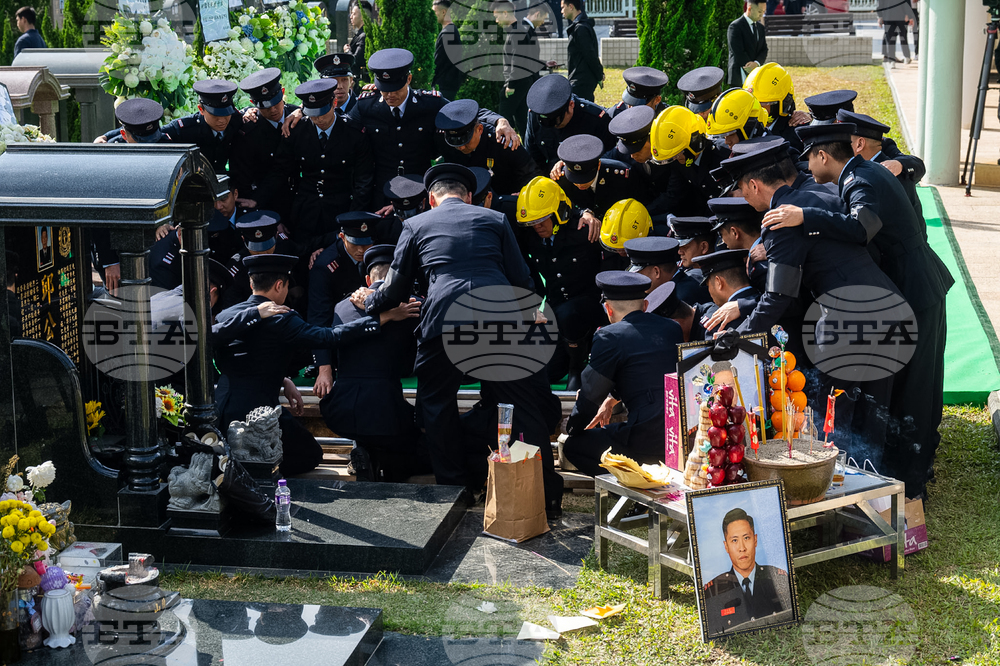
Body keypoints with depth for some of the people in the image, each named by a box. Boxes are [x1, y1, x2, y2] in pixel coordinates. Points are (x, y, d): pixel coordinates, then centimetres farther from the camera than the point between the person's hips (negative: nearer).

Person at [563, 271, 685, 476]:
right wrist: (612, 399, 42)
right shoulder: (673, 328, 14)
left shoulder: (609, 337, -7)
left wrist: (572, 429, 20)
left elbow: (591, 393, 1)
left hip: (648, 442, -8)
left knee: (574, 446, 7)